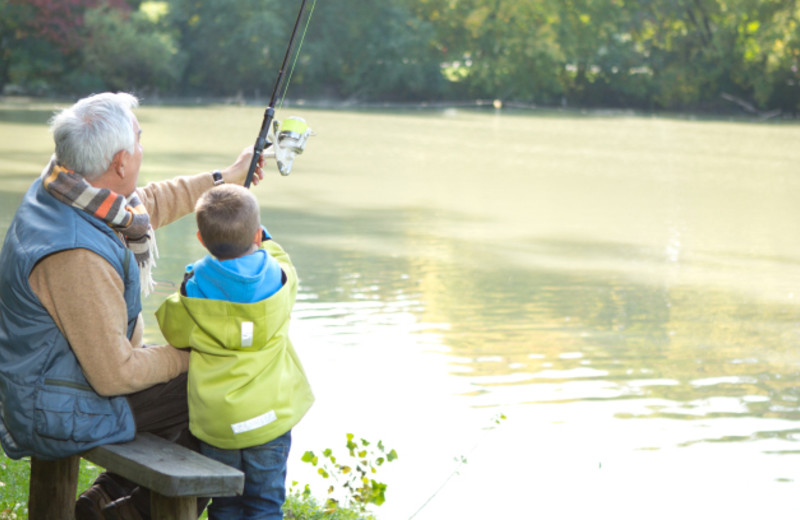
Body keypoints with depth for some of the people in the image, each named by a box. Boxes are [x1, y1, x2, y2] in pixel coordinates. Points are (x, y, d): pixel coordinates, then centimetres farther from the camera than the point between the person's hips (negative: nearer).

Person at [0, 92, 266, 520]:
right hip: (62, 414, -9)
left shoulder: (60, 188, -4)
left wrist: (225, 178, 27)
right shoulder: (78, 258, -33)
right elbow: (115, 374, -27)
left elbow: (147, 206, 18)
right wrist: (190, 356, -11)